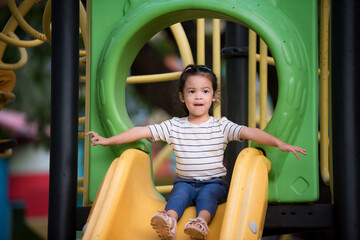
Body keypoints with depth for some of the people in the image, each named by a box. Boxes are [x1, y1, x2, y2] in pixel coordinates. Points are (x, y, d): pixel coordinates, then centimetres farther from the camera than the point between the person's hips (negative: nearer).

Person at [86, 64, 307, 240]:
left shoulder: (221, 126, 1)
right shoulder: (174, 126, 6)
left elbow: (249, 132, -12)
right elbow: (142, 131, 5)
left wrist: (279, 143, -25)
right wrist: (107, 140, 4)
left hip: (214, 183, -1)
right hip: (185, 181, 1)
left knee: (207, 195, -31)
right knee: (180, 192, -29)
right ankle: (169, 222, -55)